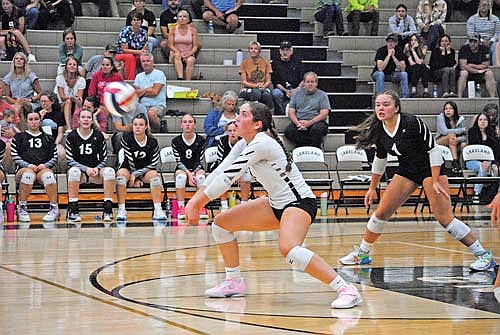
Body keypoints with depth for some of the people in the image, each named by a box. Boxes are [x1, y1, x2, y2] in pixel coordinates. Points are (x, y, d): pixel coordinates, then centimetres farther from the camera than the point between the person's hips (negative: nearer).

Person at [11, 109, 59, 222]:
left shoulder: (47, 138, 22)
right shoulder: (19, 137, 17)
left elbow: (55, 158, 15)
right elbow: (15, 157, 6)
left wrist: (45, 165, -6)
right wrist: (28, 165, -10)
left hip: (44, 169, 1)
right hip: (24, 168, -1)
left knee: (48, 175, -38)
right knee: (28, 174, -40)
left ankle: (54, 208, -34)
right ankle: (21, 208, -30)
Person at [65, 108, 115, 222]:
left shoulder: (98, 136, 5)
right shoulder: (72, 136, 0)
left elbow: (104, 159, 6)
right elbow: (70, 160, -5)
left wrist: (97, 169, -15)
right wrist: (86, 169, -18)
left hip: (95, 171, 2)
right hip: (79, 169, -2)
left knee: (109, 171, -29)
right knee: (73, 171, -37)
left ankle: (107, 209, -27)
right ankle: (72, 211, -35)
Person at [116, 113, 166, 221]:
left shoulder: (152, 142, -9)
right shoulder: (126, 138, -11)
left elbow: (153, 164, -11)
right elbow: (130, 160, -12)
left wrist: (136, 174, -18)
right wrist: (135, 179, -14)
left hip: (145, 171, 1)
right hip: (128, 169, -1)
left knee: (154, 174, -30)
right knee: (121, 174, -33)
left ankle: (158, 210, -33)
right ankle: (121, 210, -34)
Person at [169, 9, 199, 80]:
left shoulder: (193, 30, 4)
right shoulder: (173, 30, 5)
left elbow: (195, 46, 2)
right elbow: (170, 45, -1)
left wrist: (189, 54, -16)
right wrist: (179, 52, -18)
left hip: (189, 55, 0)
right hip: (175, 54, 0)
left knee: (190, 60, -35)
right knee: (177, 54, -36)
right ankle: (180, 77, -49)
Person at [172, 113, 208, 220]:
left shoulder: (200, 140, -2)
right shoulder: (176, 141, -2)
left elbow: (200, 161, -3)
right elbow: (179, 161, -6)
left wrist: (193, 173, -19)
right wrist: (189, 173, -21)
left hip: (197, 169, 0)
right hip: (182, 169, 0)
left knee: (201, 176, -35)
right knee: (181, 176, -36)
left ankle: (202, 208, -30)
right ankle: (181, 208, -33)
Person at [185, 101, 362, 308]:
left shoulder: (260, 144, -22)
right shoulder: (244, 144, 6)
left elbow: (228, 177, -22)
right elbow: (219, 172, 7)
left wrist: (197, 204, -16)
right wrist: (195, 200, -5)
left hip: (299, 202, -10)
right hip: (276, 204, 10)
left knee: (289, 249, -36)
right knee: (221, 223, 9)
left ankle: (346, 290, -32)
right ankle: (234, 282, 22)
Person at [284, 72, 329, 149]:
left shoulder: (322, 95, 10)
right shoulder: (297, 94, 18)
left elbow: (324, 114, -2)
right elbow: (291, 112, 11)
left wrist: (309, 123, -17)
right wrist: (298, 123, -11)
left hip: (315, 122, -3)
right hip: (299, 121, 3)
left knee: (317, 129, -38)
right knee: (288, 131, -30)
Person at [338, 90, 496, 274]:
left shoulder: (412, 123, -25)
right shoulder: (378, 130, -4)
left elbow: (433, 150, -20)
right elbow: (380, 159, 12)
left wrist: (436, 182, -21)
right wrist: (372, 188, 16)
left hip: (431, 168, -6)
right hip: (406, 172, 6)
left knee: (444, 218, -16)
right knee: (381, 212, 0)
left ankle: (484, 255, -10)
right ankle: (362, 253, 18)